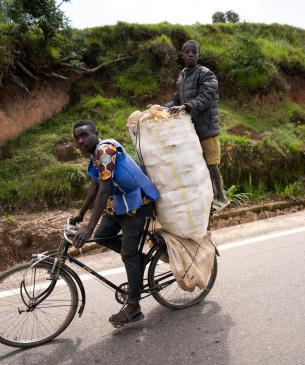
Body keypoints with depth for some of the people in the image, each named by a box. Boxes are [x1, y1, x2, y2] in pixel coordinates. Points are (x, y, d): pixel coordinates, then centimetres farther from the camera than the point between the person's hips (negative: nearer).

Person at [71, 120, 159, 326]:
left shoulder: (105, 150, -21)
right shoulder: (97, 155, 9)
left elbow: (103, 190, -28)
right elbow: (95, 187, 18)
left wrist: (89, 228, -30)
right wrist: (80, 215, 26)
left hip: (136, 203, -9)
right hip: (118, 203, 9)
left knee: (129, 255, -4)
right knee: (101, 236, 9)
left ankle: (133, 308, 8)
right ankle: (138, 258, 25)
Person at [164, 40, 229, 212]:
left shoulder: (206, 74, -10)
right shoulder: (181, 76, 13)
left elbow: (204, 99, -22)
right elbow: (177, 101, 15)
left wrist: (185, 106, -36)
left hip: (206, 128, -7)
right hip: (190, 128, 7)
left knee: (211, 164, -1)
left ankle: (220, 198, 15)